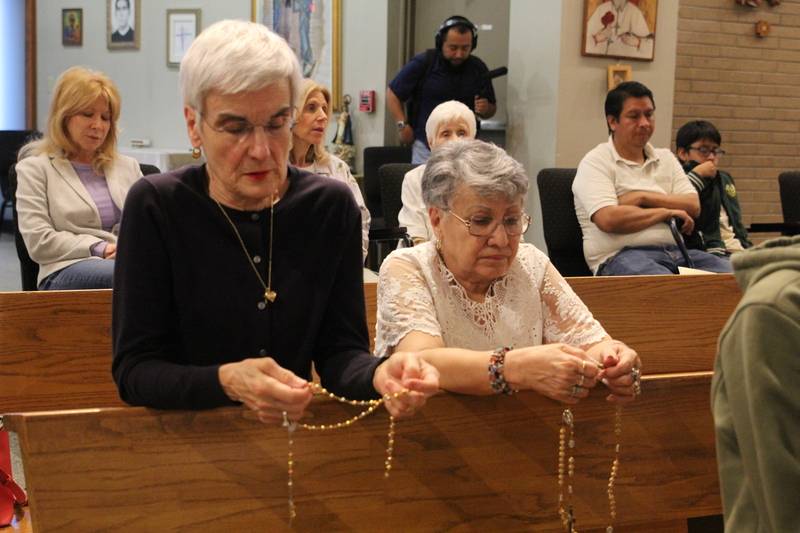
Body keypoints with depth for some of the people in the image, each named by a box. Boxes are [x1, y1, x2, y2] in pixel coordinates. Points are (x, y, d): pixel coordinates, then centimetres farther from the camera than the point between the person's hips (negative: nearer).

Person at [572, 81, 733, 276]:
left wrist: (644, 197, -3)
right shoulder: (596, 163, 3)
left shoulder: (666, 158, 24)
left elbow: (693, 206, 11)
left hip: (675, 251, 6)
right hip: (621, 256, -6)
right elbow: (608, 220, -13)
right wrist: (666, 212, -1)